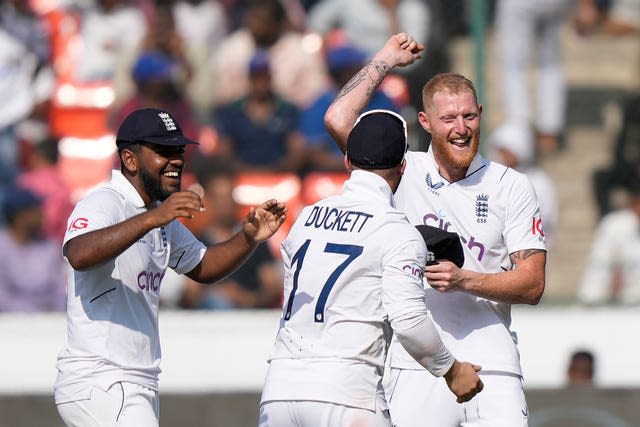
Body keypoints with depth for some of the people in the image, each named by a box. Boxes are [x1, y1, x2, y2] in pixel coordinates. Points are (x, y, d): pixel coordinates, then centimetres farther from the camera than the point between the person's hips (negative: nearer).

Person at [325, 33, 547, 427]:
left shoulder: (512, 187, 8)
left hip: (491, 368, 0)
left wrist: (464, 280, -13)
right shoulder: (402, 172, 9)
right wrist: (386, 60, 8)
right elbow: (338, 120, -4)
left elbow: (533, 284, 3)